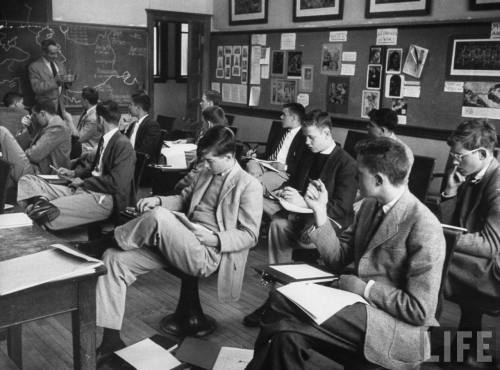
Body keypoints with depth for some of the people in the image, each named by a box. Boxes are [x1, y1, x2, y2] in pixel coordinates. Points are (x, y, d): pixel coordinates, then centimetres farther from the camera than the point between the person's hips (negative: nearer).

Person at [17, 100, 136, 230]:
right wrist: (74, 173, 18)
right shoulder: (106, 139, 16)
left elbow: (116, 184, -19)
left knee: (50, 214, -38)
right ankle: (41, 201, -25)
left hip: (106, 199, -10)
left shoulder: (123, 145, -12)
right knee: (26, 180, 2)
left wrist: (84, 182, -9)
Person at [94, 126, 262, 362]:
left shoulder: (249, 186, -4)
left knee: (159, 217, -32)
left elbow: (250, 235, -6)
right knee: (114, 259, -8)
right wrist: (159, 200, 7)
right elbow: (184, 199, 28)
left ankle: (115, 237, 2)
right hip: (181, 245, 8)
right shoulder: (207, 174, 19)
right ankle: (111, 340, -7)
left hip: (207, 254, -8)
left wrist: (215, 239, -19)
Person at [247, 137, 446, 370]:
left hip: (398, 328, -7)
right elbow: (338, 259, 7)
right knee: (280, 302, -15)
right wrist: (320, 213, -3)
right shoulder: (370, 206, 7)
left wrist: (365, 289, -16)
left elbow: (420, 310, -18)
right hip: (361, 303, 8)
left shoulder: (425, 228, -18)